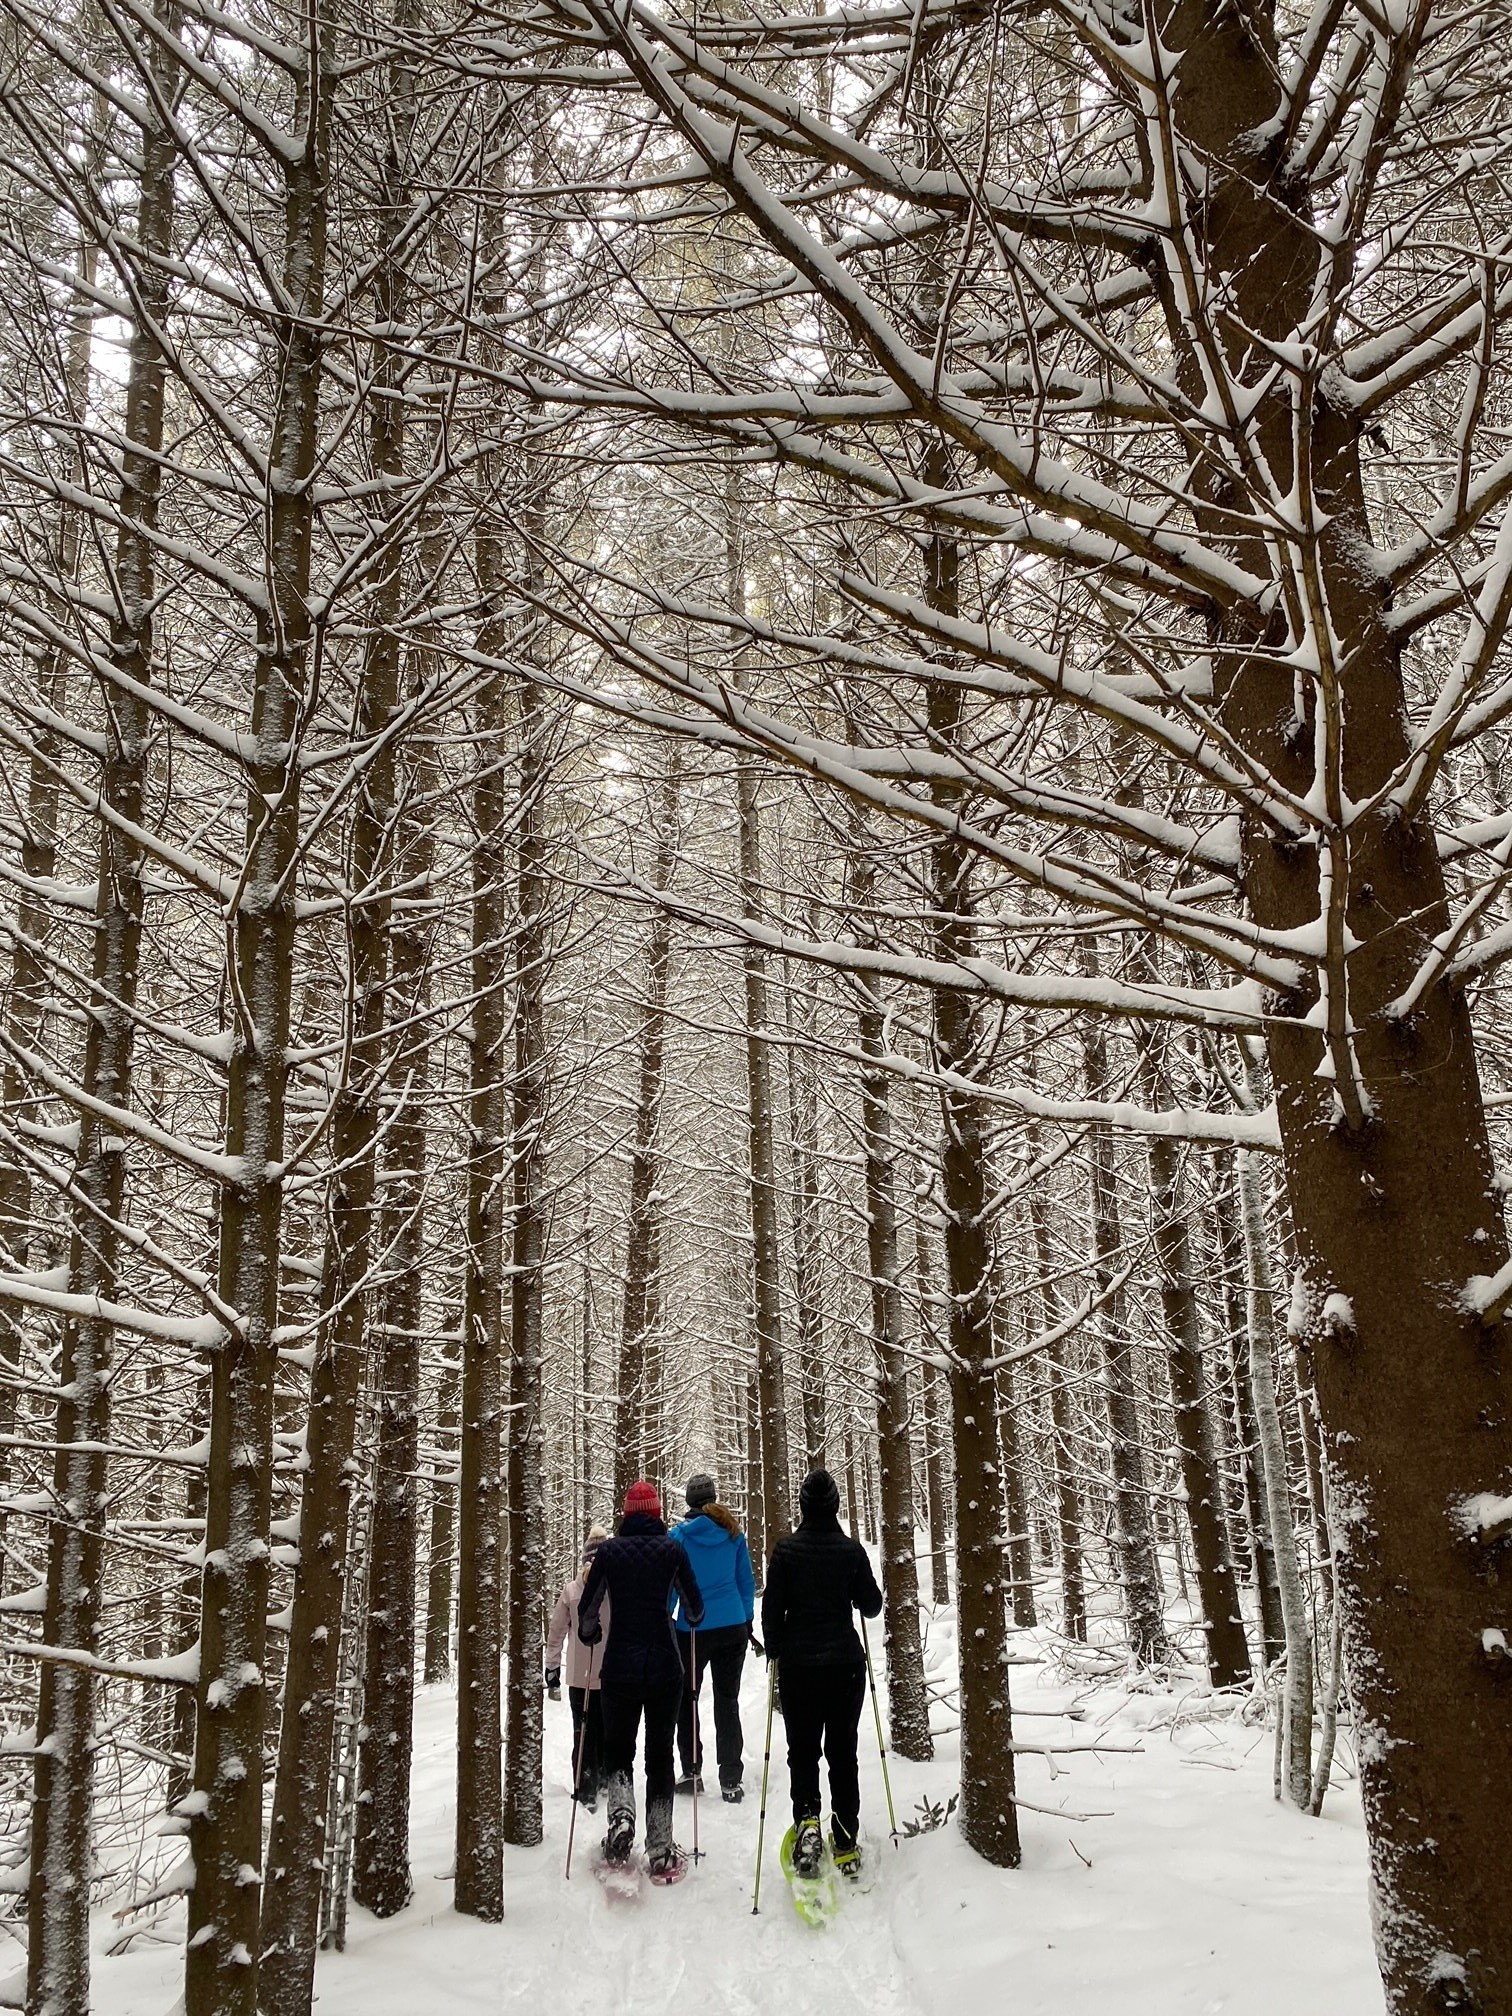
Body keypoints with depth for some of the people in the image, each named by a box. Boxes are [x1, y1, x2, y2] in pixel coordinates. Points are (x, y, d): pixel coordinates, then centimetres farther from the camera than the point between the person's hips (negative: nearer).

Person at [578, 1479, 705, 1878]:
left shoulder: (609, 1551, -2)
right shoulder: (671, 1549, -2)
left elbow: (587, 1609, 2)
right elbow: (695, 1609, 3)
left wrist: (589, 1635, 24)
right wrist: (693, 1621, 27)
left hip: (619, 1666, 0)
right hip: (665, 1666, 0)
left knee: (617, 1750, 15)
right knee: (660, 1754, 10)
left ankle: (621, 1812, -11)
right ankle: (661, 1849, 6)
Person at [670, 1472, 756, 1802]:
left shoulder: (678, 1536, -7)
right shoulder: (733, 1533, 1)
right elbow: (746, 1581, 8)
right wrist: (748, 1620, 17)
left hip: (692, 1629, -2)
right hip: (733, 1627, 2)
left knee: (686, 1698, 13)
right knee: (727, 1701, 7)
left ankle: (691, 1770, 11)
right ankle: (731, 1779, 5)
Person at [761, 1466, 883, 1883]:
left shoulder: (786, 1549, -8)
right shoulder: (851, 1550, -5)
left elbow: (772, 1607, -5)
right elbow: (871, 1606, 2)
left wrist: (775, 1653, 9)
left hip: (798, 1664, -1)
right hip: (846, 1664, 1)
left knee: (803, 1750, 9)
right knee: (842, 1751, 11)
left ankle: (806, 1821, -14)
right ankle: (846, 1846, 12)